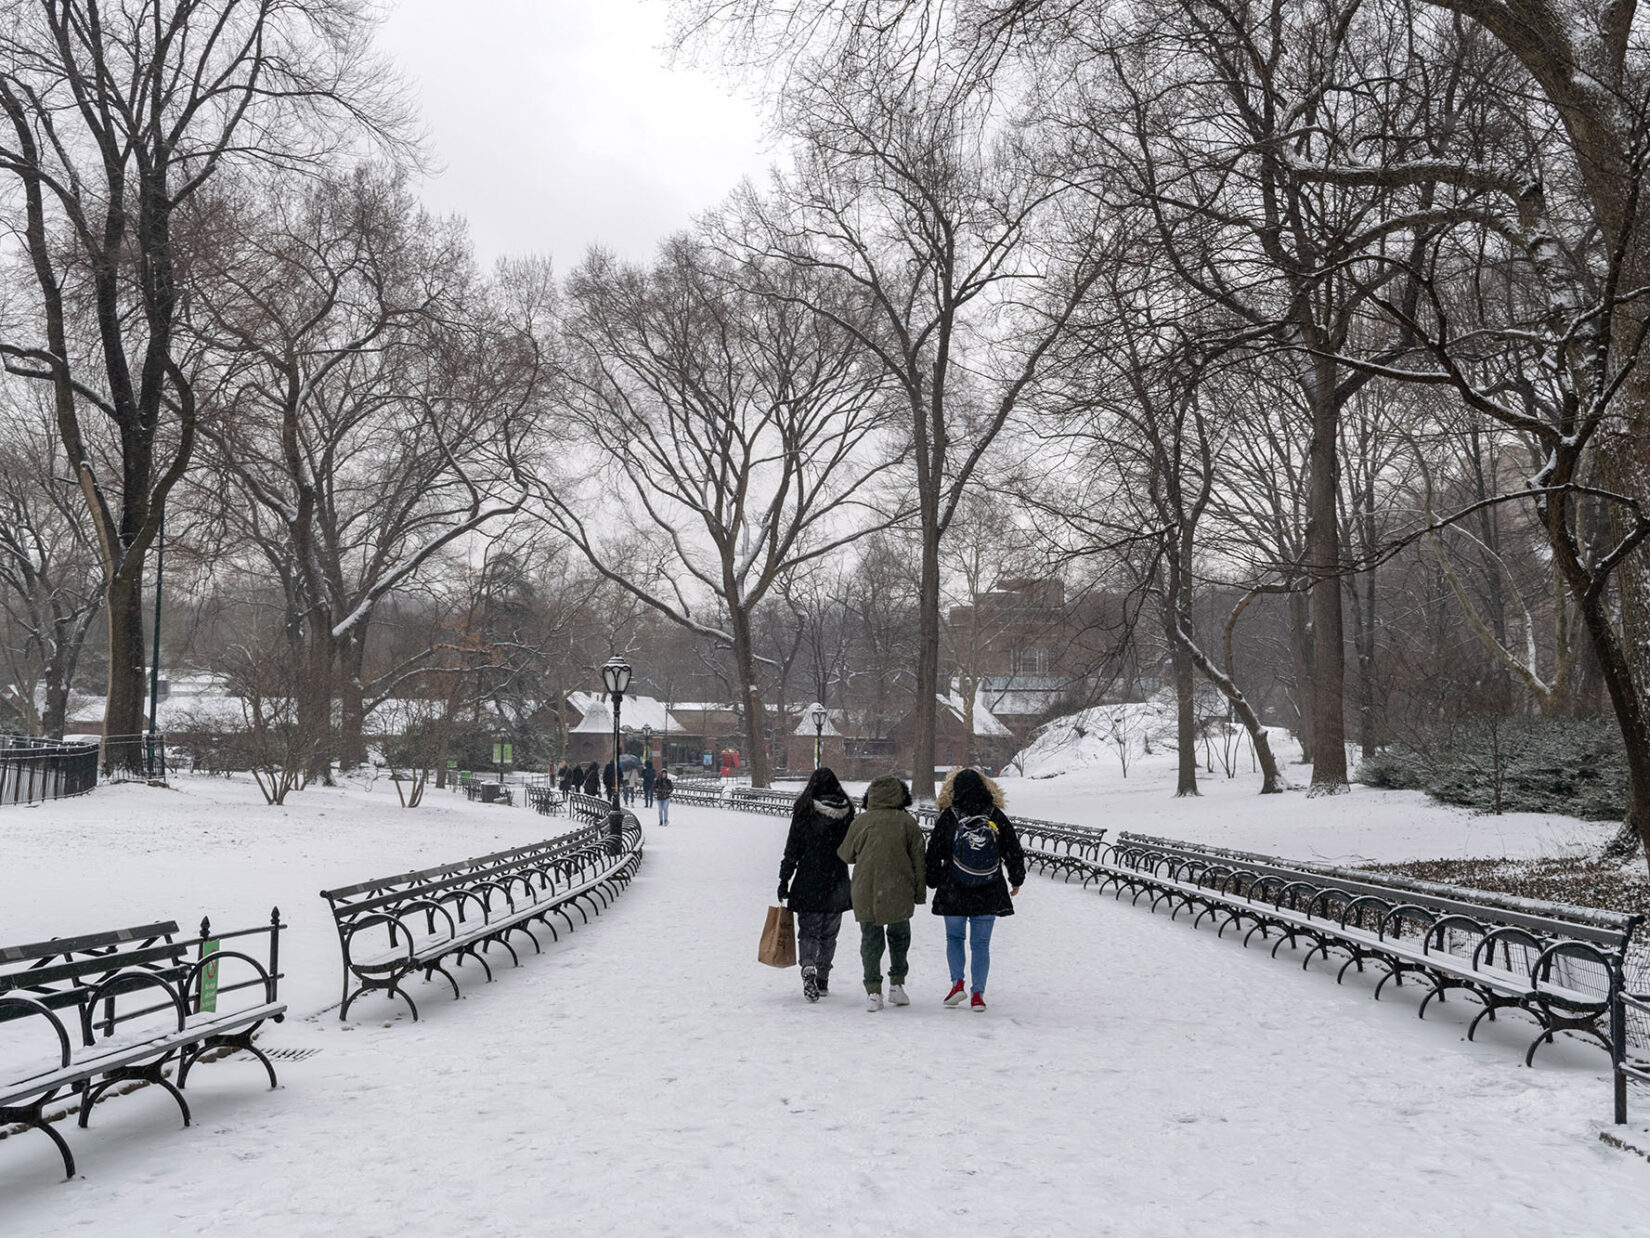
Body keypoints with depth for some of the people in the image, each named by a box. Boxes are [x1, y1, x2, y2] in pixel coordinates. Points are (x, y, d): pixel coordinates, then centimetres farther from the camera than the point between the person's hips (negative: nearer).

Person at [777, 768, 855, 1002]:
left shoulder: (804, 812, -9)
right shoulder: (846, 812, -1)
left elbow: (792, 849, -8)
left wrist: (784, 880, -1)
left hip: (808, 884, -3)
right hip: (837, 886, 3)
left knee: (808, 930, 4)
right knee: (829, 934, 15)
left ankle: (808, 966, -21)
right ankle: (823, 980, 22)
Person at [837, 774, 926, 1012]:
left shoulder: (861, 821, 0)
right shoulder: (907, 822, -2)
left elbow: (846, 854, 12)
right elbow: (918, 860, 1)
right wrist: (919, 893, 9)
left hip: (865, 893, 0)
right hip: (898, 893, 0)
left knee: (870, 940, 9)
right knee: (900, 935, 19)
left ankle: (873, 992, 5)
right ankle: (896, 985, 18)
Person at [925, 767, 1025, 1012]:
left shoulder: (948, 818, -7)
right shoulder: (997, 818, -3)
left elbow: (933, 855, -1)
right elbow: (1014, 852, 5)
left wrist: (933, 882, 15)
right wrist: (1016, 880, 20)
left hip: (953, 893, -1)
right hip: (990, 895, 1)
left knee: (954, 937, 17)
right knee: (981, 944, 8)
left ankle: (957, 982, 2)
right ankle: (977, 994, 4)